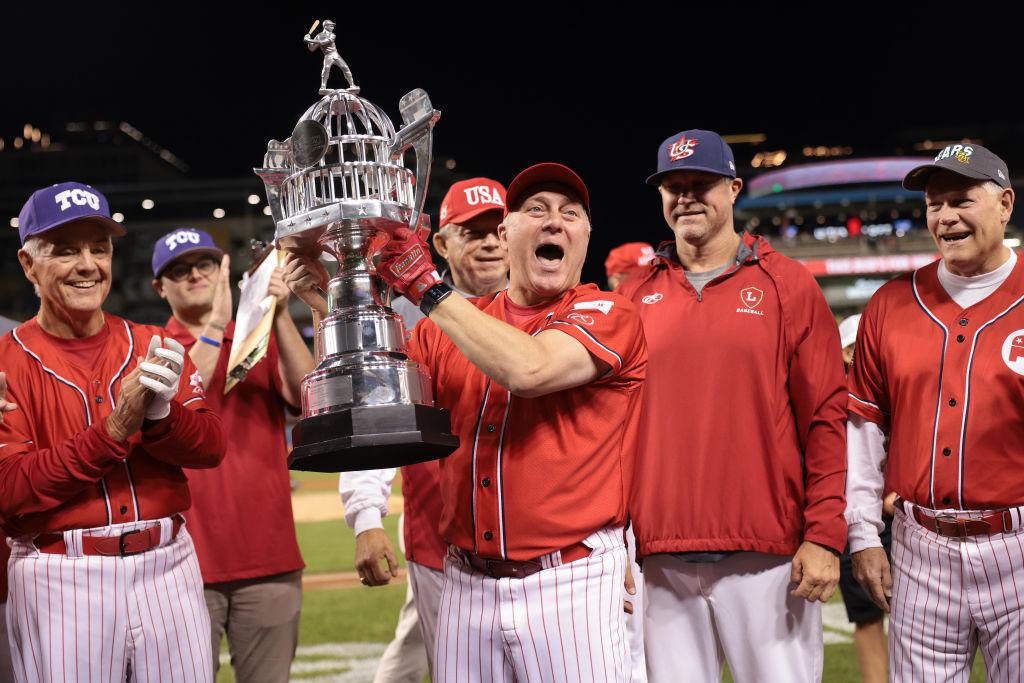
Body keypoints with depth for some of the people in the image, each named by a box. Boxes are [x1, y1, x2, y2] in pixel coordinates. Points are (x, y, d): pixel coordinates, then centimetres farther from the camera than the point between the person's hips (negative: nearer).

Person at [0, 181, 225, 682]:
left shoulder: (153, 347, 9)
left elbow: (212, 447, 3)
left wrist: (159, 414, -18)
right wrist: (114, 429, -19)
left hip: (167, 566, 3)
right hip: (61, 579, -3)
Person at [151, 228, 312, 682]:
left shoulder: (264, 341, 12)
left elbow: (306, 397, -6)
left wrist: (281, 316, -15)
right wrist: (215, 326, -17)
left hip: (269, 557, 2)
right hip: (187, 559, -2)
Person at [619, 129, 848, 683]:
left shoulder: (788, 286, 3)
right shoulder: (634, 296, 10)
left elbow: (825, 418, -1)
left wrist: (824, 537, -8)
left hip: (768, 554, -2)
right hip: (660, 558, 2)